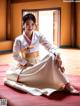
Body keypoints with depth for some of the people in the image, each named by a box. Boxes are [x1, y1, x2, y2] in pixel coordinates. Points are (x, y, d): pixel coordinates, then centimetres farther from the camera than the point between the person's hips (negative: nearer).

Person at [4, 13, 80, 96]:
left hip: (38, 63, 0)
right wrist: (25, 63, -17)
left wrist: (57, 55, -31)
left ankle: (67, 85, -32)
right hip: (25, 65, 0)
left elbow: (50, 47, -12)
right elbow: (16, 56, -4)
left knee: (52, 57, -30)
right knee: (9, 74, -24)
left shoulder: (39, 35, -5)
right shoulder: (19, 40, -9)